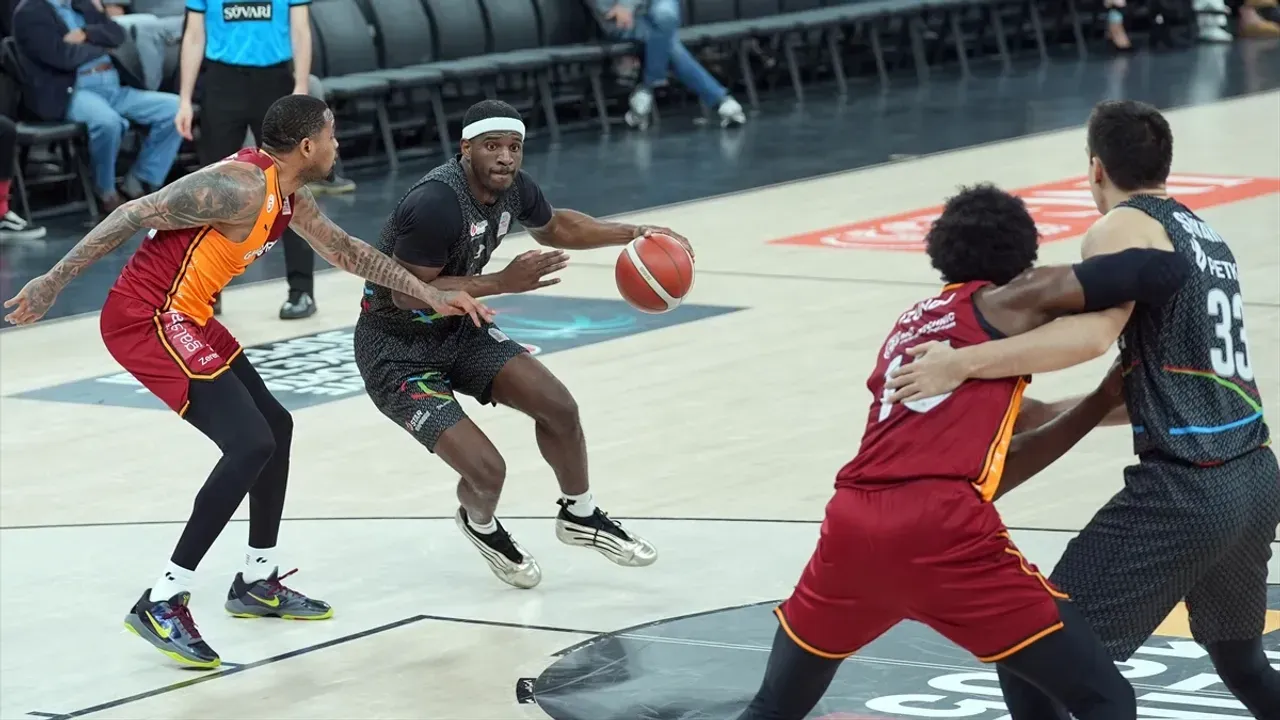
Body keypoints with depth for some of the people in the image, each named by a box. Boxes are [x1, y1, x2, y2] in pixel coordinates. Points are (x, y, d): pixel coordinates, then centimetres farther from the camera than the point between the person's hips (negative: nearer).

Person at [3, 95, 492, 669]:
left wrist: (433, 296, 24)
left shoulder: (290, 199, 11)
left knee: (274, 426, 17)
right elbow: (135, 214, -22)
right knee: (250, 444, -16)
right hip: (145, 320, -11)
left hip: (187, 319, 11)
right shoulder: (242, 186, -20)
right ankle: (163, 602, -13)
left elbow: (347, 252, 26)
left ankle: (258, 583, 30)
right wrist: (52, 283, -23)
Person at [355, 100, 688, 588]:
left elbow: (553, 226, 17)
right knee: (486, 470, -16)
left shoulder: (512, 188, -6)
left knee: (558, 406, 3)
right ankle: (480, 525, 21)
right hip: (395, 350, -8)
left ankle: (579, 516, 29)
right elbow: (407, 293, -28)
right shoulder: (436, 201, -32)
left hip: (455, 328, 8)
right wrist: (503, 282, -30)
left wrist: (632, 234, 7)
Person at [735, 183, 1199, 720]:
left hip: (853, 524, 6)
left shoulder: (910, 326, 31)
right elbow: (1159, 272, 2)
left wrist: (1101, 401, 34)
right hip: (940, 531, -6)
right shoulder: (1010, 303, 12)